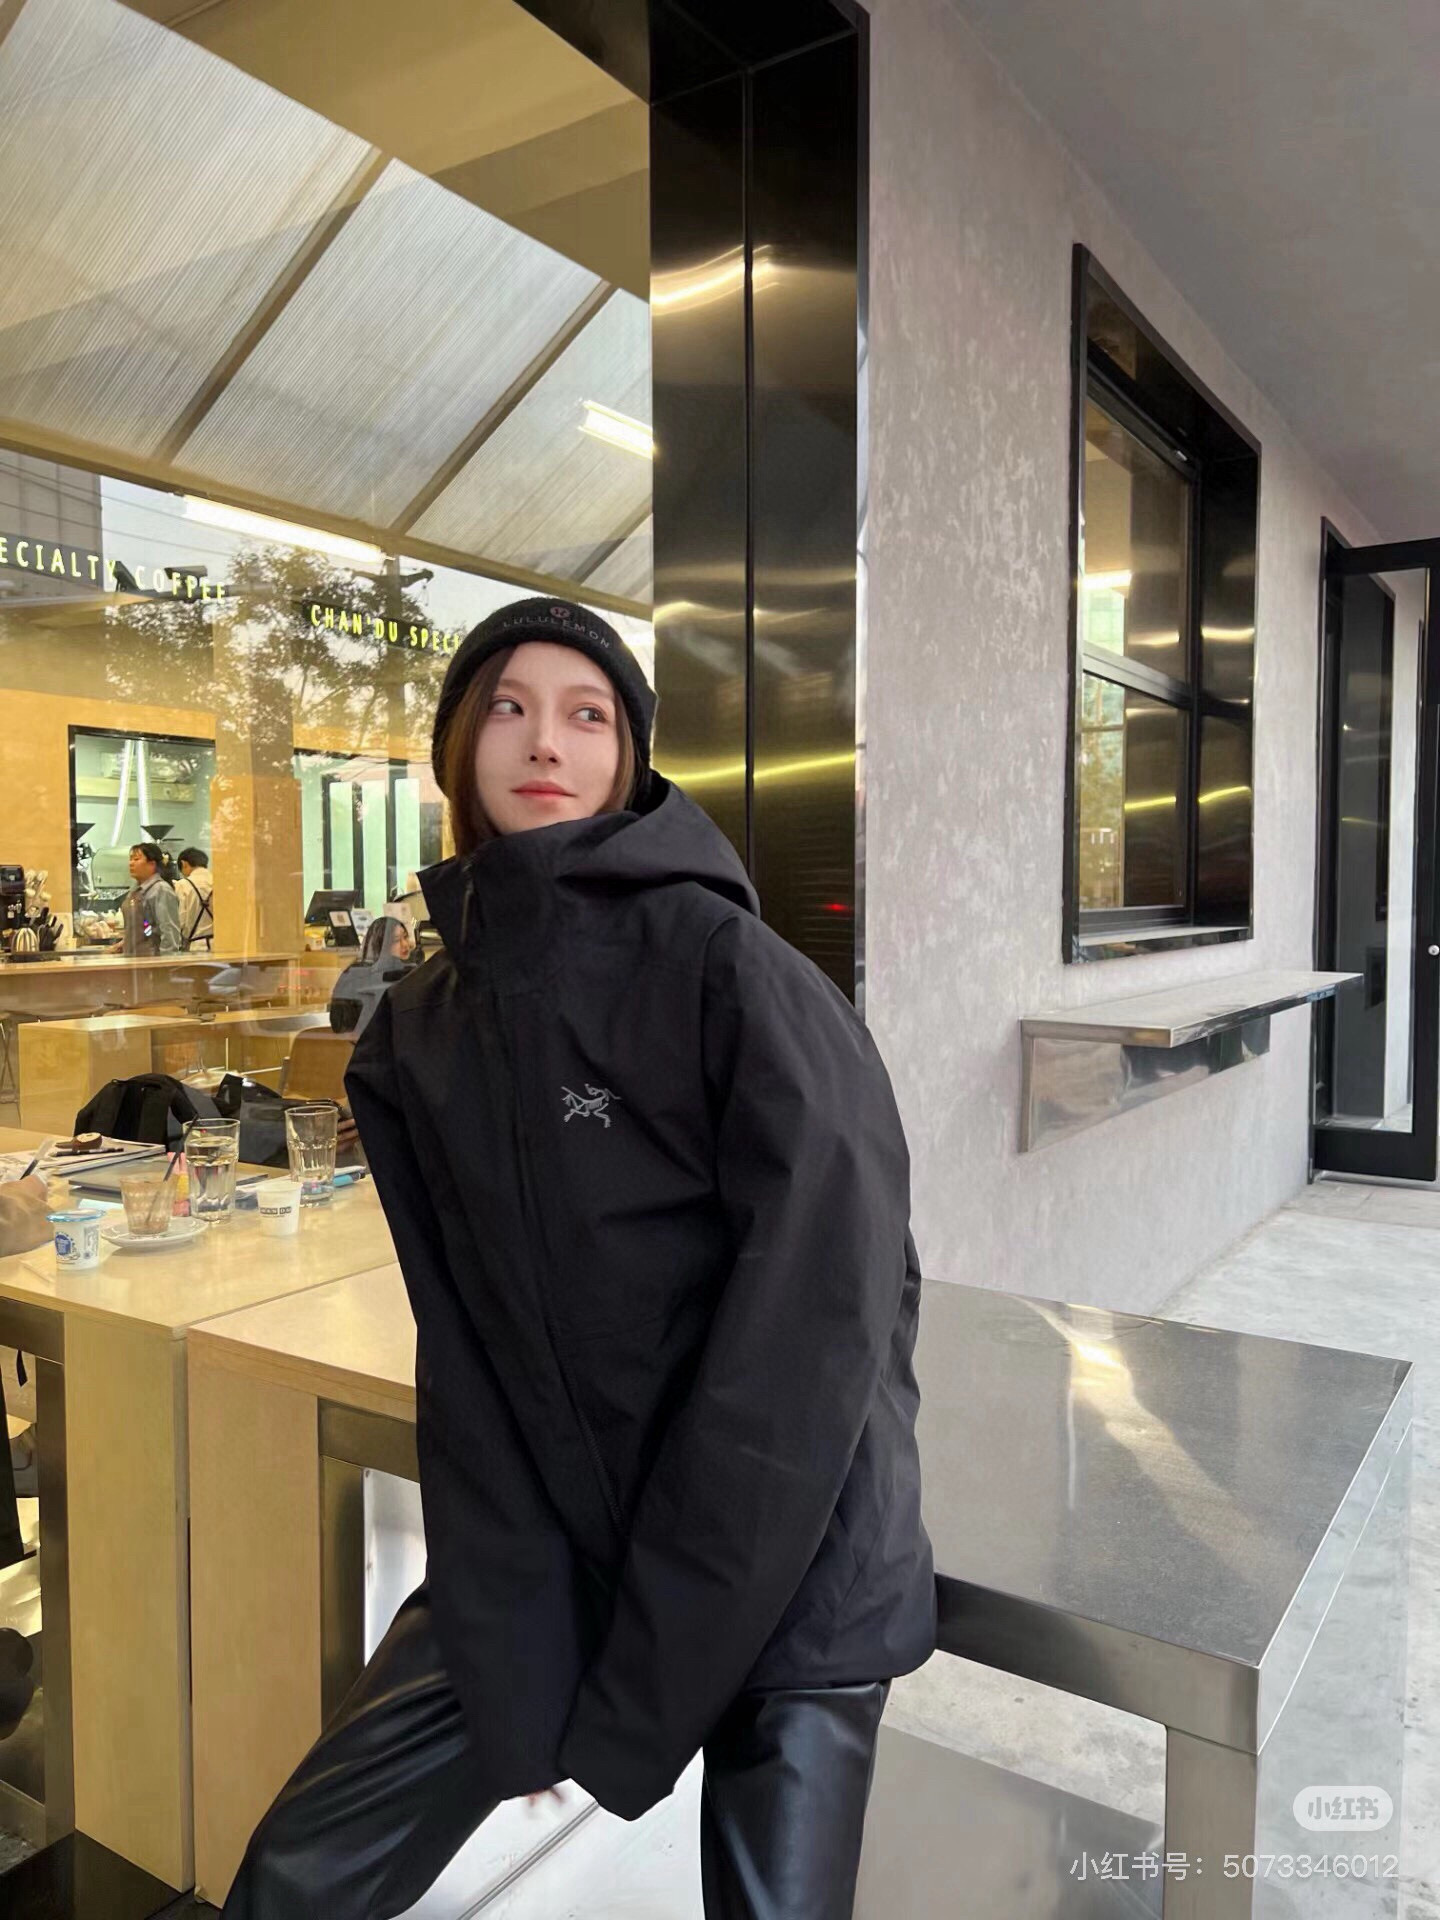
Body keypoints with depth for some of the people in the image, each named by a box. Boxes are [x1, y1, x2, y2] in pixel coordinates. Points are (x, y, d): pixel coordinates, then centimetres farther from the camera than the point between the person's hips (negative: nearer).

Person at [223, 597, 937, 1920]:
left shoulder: (725, 964, -17)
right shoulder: (414, 1041, 1)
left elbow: (811, 1331, -20)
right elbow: (462, 1358, -1)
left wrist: (633, 1700, -16)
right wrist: (520, 1671, -8)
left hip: (786, 1568, -4)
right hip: (542, 1552, 5)